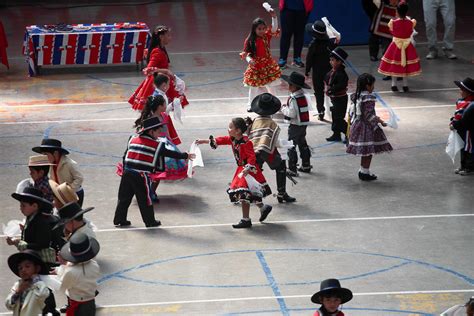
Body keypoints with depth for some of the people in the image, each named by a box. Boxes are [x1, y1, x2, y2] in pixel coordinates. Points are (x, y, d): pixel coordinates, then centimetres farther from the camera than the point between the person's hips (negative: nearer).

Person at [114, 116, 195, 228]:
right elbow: (170, 154, 5)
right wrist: (185, 156, 17)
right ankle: (150, 221, 17)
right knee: (145, 199, 7)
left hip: (127, 172, 5)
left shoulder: (133, 139, 11)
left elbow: (125, 156, 15)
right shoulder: (156, 145, -3)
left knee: (124, 197, 13)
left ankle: (119, 220, 19)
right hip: (141, 175, -5)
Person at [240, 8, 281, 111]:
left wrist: (274, 17, -36)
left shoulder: (267, 36, -7)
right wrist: (249, 60, -28)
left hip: (268, 66, 1)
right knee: (254, 86, 12)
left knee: (270, 85, 9)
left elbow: (274, 28, -22)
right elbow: (246, 54, -8)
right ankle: (250, 104, 29)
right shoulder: (249, 41, -12)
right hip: (255, 67, -1)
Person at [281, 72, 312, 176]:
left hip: (295, 126, -9)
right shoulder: (303, 96, 6)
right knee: (303, 145, 21)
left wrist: (284, 109, -8)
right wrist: (287, 108, 9)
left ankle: (292, 169, 0)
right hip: (304, 124, 9)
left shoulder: (293, 99, -22)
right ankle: (306, 165, 32)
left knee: (291, 147, -1)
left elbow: (292, 113, -24)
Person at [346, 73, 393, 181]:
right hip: (367, 127, -9)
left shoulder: (356, 96, 6)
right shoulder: (369, 98, -20)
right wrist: (380, 121, -14)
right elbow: (369, 115, -22)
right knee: (368, 151, 1)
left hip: (357, 126, 9)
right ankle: (365, 173, 5)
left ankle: (362, 171, 23)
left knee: (365, 152, 17)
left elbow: (352, 111, 11)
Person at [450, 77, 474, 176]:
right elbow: (457, 114, 15)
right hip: (461, 130, 10)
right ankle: (464, 166, 34)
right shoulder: (461, 101, 3)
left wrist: (455, 125, -21)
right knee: (463, 148, 20)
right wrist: (453, 121, 1)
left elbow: (465, 120, -28)